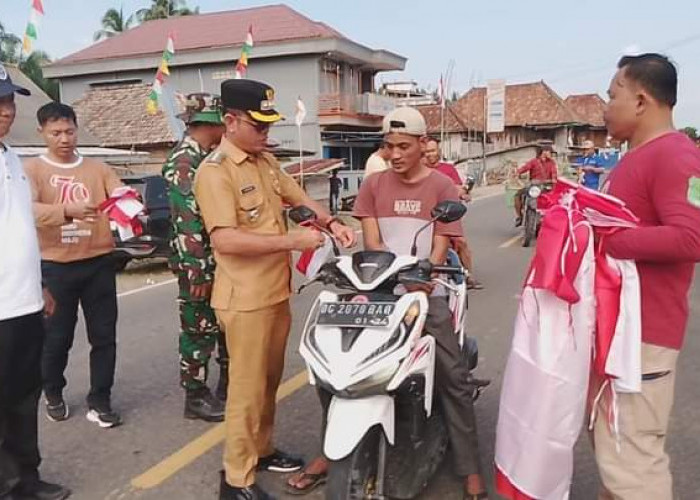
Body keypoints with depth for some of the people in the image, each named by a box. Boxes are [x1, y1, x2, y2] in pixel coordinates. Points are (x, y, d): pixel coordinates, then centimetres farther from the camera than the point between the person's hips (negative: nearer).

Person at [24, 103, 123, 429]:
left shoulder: (97, 169, 8)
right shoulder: (32, 169, 0)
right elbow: (29, 210, -17)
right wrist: (67, 210, -35)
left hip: (98, 264, 2)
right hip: (55, 267, -2)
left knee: (104, 335, 5)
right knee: (57, 337, 11)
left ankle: (99, 401, 19)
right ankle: (53, 394, 36)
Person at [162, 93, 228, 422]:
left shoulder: (208, 156, 12)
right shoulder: (183, 163, -17)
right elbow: (187, 222, -22)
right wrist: (197, 272, -23)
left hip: (223, 260, 9)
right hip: (199, 264, -9)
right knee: (199, 331, 2)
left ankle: (228, 385, 32)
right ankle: (195, 397, 17)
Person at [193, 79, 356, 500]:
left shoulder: (267, 161, 10)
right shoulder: (215, 172, -17)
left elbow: (298, 196, 20)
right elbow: (224, 239, -28)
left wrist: (331, 222, 1)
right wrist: (293, 240, -27)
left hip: (277, 292, 8)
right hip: (246, 300, -8)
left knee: (270, 381, 20)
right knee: (248, 389, 1)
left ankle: (262, 450, 38)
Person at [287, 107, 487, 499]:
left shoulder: (443, 187, 1)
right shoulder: (373, 185, 8)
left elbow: (439, 250, -5)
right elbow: (372, 245, 1)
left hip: (427, 293, -2)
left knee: (453, 377, -9)